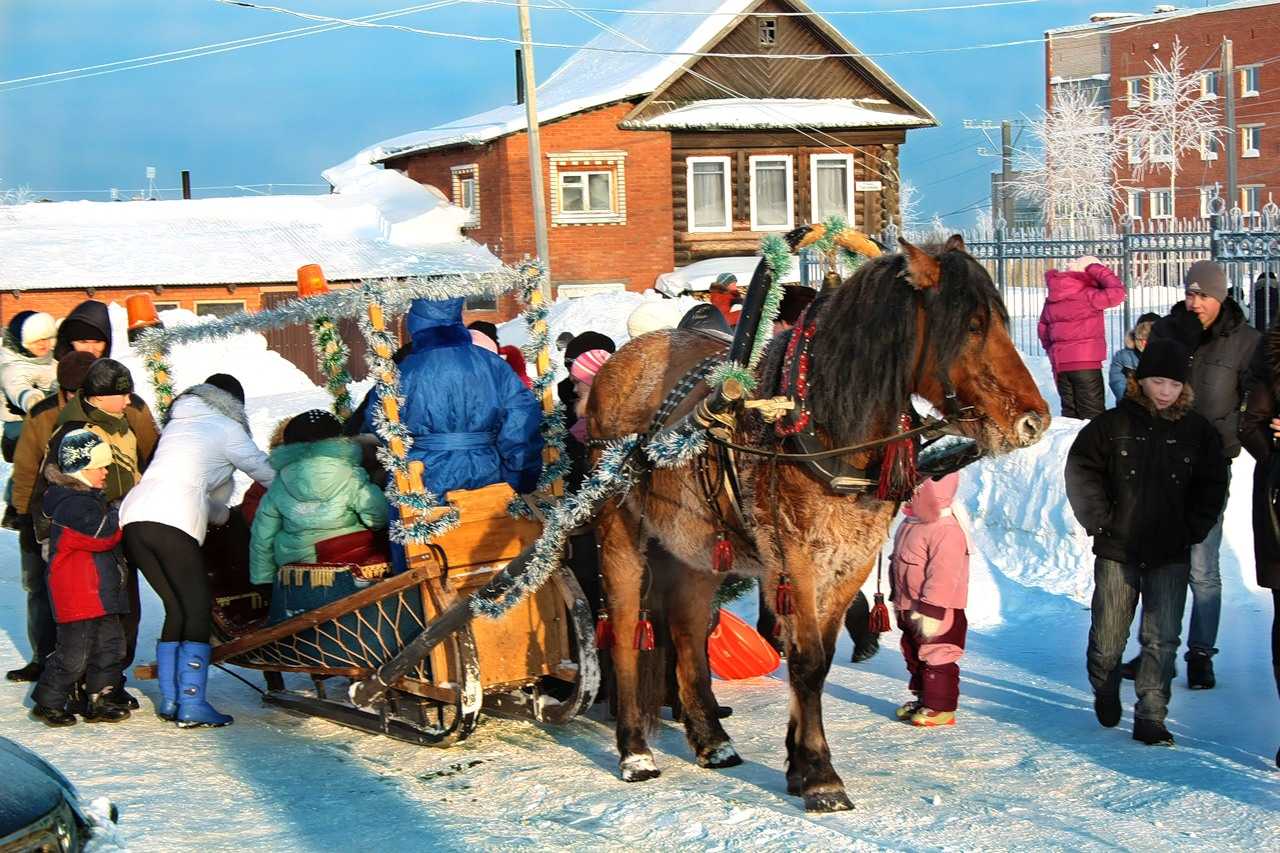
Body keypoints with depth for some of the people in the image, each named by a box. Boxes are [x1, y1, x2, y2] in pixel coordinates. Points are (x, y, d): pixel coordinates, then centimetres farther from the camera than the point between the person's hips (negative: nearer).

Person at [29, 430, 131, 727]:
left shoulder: (89, 497, 16)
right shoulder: (74, 504, -18)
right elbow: (104, 534, -25)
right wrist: (124, 516, -11)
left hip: (100, 592, 10)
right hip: (77, 594, -10)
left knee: (111, 644, 12)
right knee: (75, 653, -3)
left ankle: (98, 701, 20)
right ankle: (47, 702, 11)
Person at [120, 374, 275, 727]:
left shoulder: (178, 422, 30)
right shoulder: (228, 429, 10)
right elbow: (268, 474, 18)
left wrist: (222, 513, 49)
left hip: (134, 514, 7)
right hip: (172, 521, -7)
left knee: (176, 608, 14)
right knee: (197, 608, -2)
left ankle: (169, 699, 11)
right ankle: (192, 704, -8)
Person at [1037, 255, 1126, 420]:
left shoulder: (1052, 297, 10)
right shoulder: (1087, 295, -14)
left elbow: (1042, 327, 17)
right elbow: (1117, 292, -19)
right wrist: (1095, 269, -11)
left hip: (1060, 363, 7)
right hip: (1085, 362, -7)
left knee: (1070, 412, 14)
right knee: (1093, 414, -1)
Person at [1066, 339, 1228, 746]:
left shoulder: (1198, 430, 3)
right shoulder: (1114, 423, -2)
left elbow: (1213, 486, 11)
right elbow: (1081, 471, 0)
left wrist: (1192, 529, 2)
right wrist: (1100, 521, -5)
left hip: (1171, 555, 1)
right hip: (1117, 551, -1)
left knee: (1162, 639, -3)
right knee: (1108, 635, 8)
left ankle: (1150, 719, 3)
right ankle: (1105, 689, 35)